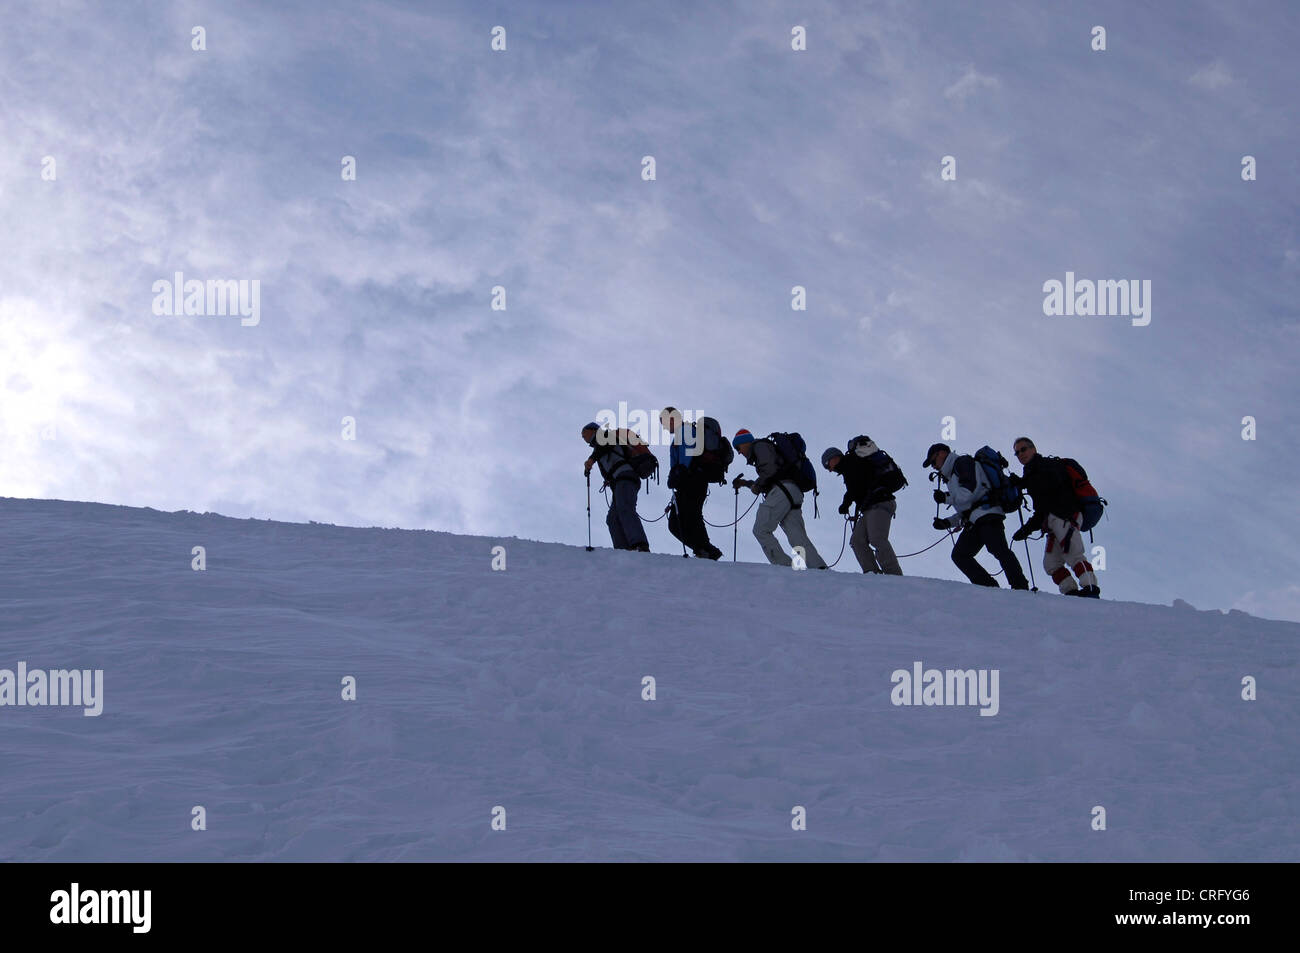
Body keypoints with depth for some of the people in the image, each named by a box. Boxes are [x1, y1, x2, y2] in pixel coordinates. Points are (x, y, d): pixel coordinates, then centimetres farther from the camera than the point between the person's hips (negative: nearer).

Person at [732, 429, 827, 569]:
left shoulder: (760, 446, 7)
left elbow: (770, 469, -10)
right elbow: (766, 484, 37)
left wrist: (756, 485, 2)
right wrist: (745, 483, 36)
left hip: (782, 491, -9)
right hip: (794, 494, 9)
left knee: (761, 530, -9)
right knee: (798, 537, -5)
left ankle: (783, 564, -19)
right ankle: (819, 568, -24)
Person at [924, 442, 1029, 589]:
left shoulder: (962, 462, 5)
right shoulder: (953, 475, 34)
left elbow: (971, 490, -11)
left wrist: (946, 498, -2)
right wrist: (948, 523, 18)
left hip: (986, 512, -10)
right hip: (974, 520, 10)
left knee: (999, 550, -22)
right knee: (959, 555, 0)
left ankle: (1021, 587, -31)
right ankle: (990, 588, -9)